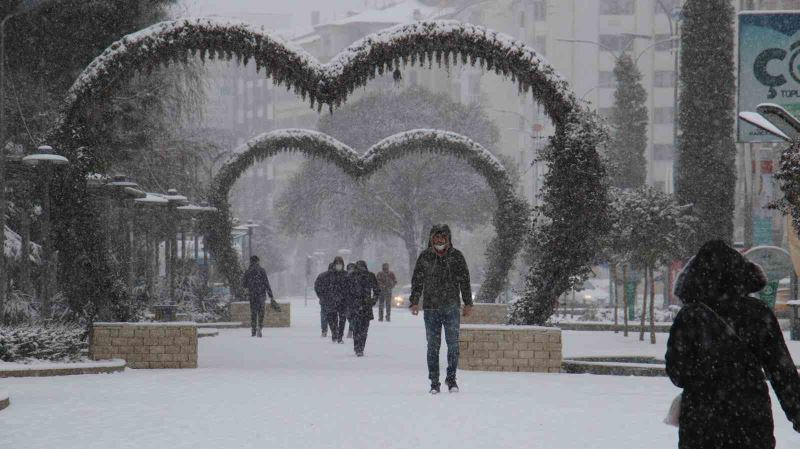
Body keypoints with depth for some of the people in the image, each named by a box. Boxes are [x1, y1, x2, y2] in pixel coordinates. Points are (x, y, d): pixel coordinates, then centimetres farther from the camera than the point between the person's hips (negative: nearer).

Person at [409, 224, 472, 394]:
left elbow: (464, 280, 9)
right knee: (433, 346, 2)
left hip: (451, 306, 0)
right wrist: (414, 302, 2)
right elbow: (417, 280, 9)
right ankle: (434, 382, 6)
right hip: (431, 307, 1)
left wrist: (468, 303, 7)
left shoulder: (456, 256, 4)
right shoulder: (424, 257, 5)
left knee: (453, 343, -4)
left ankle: (451, 378, 7)